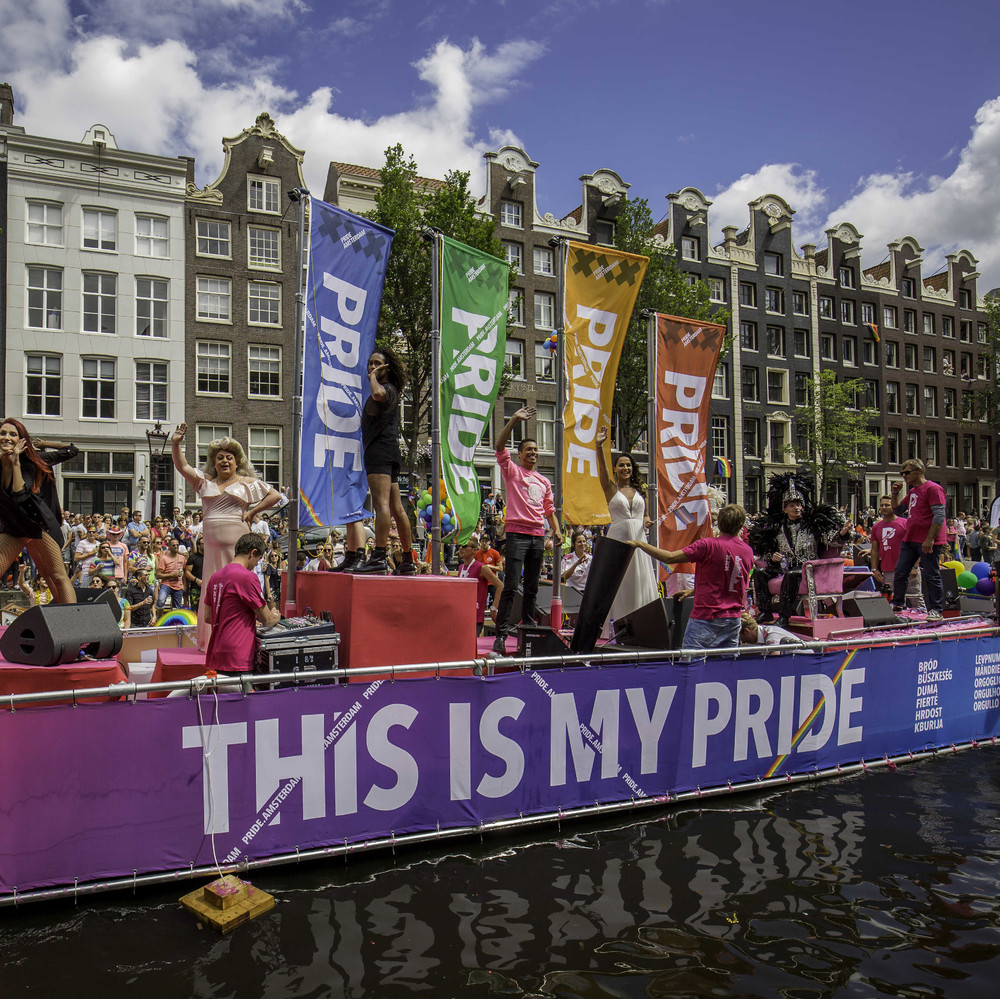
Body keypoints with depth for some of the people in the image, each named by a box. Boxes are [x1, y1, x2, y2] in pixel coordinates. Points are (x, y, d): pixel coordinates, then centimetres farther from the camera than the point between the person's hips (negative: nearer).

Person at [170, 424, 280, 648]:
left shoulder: (247, 483, 10)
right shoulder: (205, 482, 18)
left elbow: (274, 495, 8)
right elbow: (182, 465, 10)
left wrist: (252, 512, 3)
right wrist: (175, 444, -5)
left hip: (237, 543, -3)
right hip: (212, 544, 3)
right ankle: (212, 640, 9)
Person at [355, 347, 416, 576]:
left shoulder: (388, 388, -3)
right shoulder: (389, 392, 27)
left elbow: (378, 393, -27)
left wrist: (373, 376, -10)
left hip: (380, 451, -11)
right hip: (388, 454, 11)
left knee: (382, 504, -20)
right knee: (396, 509, 10)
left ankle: (378, 557, -29)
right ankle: (408, 562, 13)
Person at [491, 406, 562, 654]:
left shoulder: (544, 481, 20)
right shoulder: (512, 471, 6)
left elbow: (549, 510, 22)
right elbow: (500, 446, -8)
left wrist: (556, 530, 6)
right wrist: (514, 420, -13)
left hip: (538, 536, 5)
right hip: (517, 533, -5)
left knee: (532, 587, 9)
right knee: (511, 586, -11)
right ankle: (501, 635, -11)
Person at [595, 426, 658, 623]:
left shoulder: (640, 489, 13)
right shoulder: (611, 488, 3)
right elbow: (602, 470, -14)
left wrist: (647, 520, -3)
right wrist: (599, 447, -29)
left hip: (638, 538, 3)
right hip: (618, 537, -3)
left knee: (641, 581, 3)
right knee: (618, 583, -3)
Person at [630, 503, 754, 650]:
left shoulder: (708, 545, -13)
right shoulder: (748, 551, 6)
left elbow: (669, 558, -12)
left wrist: (640, 544, 0)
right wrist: (695, 590, 29)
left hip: (706, 617, -6)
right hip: (734, 620, 6)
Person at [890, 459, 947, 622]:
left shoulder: (933, 488, -10)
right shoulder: (912, 491, 18)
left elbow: (939, 516, -17)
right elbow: (899, 511, 27)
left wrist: (930, 539, -23)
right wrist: (895, 494, 11)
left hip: (928, 542, -9)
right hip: (909, 540, 9)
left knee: (931, 576, -1)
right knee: (900, 572, 9)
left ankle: (935, 610, 7)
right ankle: (897, 605, 21)